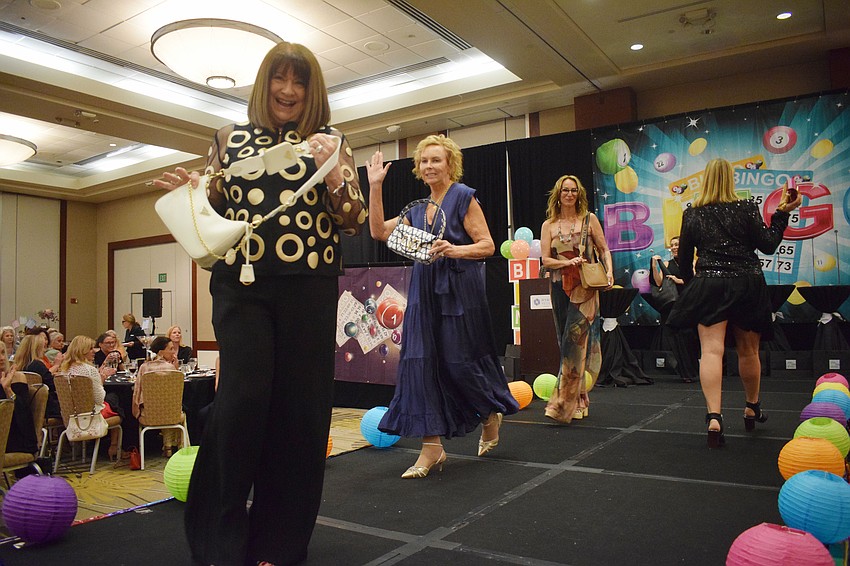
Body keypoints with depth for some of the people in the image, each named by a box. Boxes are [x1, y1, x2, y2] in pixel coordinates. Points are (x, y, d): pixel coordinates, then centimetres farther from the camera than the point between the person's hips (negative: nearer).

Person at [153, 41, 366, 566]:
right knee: (244, 395, -8)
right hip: (240, 284, 1)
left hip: (309, 287, 0)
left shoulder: (330, 142, 10)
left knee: (299, 404, 2)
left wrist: (332, 171, -12)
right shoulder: (231, 138, 14)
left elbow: (356, 221, 3)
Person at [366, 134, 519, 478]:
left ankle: (492, 413, 30)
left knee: (460, 362, -2)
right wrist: (375, 187, 7)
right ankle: (431, 447, 6)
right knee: (420, 361, -1)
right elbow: (379, 232, 10)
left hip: (459, 291, -6)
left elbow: (488, 245, -8)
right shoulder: (418, 208, 15)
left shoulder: (463, 196, -3)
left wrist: (455, 249, -26)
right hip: (425, 291, 6)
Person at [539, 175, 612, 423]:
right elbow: (546, 260, 3)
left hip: (585, 287, -2)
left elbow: (604, 250, 8)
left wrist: (609, 272, -8)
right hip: (559, 288, 3)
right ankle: (580, 401, 18)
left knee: (576, 339, -12)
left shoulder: (589, 219, 6)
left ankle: (565, 402, -9)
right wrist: (568, 262, -13)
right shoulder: (548, 225, 9)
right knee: (566, 341, 6)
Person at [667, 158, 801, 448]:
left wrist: (690, 282, 21)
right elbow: (768, 245, 0)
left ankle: (714, 417, -21)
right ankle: (752, 409, 35)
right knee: (748, 352, 15)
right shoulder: (746, 208, -2)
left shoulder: (692, 214, 2)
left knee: (711, 351, -7)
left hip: (708, 286, -1)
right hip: (747, 285, 1)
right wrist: (782, 214, 10)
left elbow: (684, 257, 6)